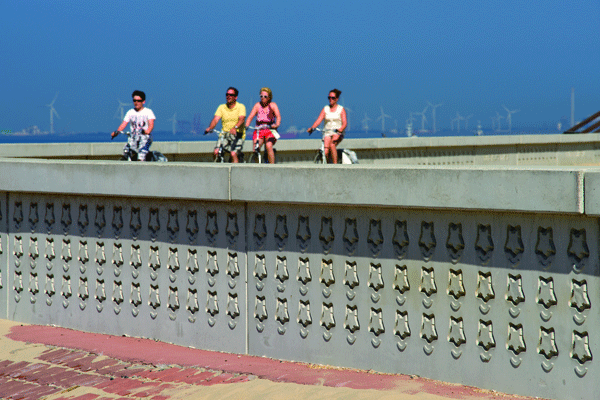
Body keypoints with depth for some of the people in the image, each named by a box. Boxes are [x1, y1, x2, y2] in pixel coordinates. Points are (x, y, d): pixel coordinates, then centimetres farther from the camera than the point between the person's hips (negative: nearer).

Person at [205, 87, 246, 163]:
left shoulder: (240, 107, -3)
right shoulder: (222, 107, 7)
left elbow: (242, 119, -20)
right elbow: (215, 119, -4)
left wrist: (235, 127, -40)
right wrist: (209, 128, -25)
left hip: (238, 134, -3)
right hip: (224, 133, 3)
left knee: (233, 154, -24)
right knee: (216, 152, -16)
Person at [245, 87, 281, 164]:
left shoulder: (273, 105, 1)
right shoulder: (258, 105, 5)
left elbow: (278, 116, -13)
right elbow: (250, 117, -3)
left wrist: (277, 124, -34)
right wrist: (246, 125, -22)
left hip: (270, 131, -2)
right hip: (258, 130, 2)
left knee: (268, 145, -30)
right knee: (255, 149, -16)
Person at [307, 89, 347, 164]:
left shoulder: (341, 109, 5)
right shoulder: (325, 109, 11)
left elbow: (344, 123, -8)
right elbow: (319, 120, 0)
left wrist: (340, 130, -30)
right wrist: (312, 128, -19)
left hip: (337, 133, -2)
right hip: (327, 132, 2)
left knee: (332, 144, -34)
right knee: (326, 152, -22)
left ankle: (335, 164, -31)